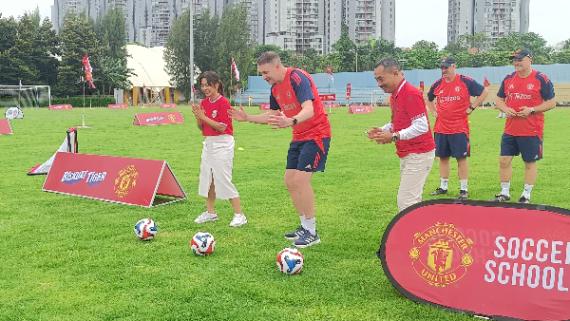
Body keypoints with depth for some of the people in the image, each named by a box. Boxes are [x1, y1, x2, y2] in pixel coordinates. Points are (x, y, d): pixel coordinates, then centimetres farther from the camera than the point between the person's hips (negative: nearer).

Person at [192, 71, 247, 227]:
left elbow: (222, 127, -19)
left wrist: (204, 116, -21)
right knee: (207, 179, 12)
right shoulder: (204, 103, 8)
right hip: (208, 143, 8)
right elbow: (201, 127, 10)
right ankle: (210, 212, 25)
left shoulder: (223, 103, -14)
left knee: (223, 180, -9)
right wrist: (198, 116, -9)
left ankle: (239, 215, 0)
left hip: (222, 145, -8)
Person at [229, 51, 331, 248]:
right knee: (290, 181, 6)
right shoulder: (275, 88, 7)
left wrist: (291, 121, -52)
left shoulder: (298, 78, -20)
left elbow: (309, 110, -33)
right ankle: (305, 226, 18)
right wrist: (248, 118, 11)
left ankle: (312, 232, -6)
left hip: (316, 134, -9)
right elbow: (272, 115, 20)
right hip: (299, 136, 9)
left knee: (301, 179, -16)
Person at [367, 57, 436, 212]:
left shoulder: (411, 94, -17)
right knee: (413, 201, 13)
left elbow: (421, 126, -23)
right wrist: (382, 130, 4)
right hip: (406, 155, 10)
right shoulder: (394, 96, 13)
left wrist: (394, 136, -26)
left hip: (418, 155, -10)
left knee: (406, 202, -12)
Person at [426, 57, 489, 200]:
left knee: (461, 158, -2)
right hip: (441, 128, 5)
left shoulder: (465, 81, -6)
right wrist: (434, 112, 13)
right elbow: (429, 99, 27)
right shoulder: (438, 84, 8)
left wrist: (471, 107, -5)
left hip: (459, 128, -5)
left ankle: (464, 189, 5)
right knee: (443, 157, 10)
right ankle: (443, 187, 21)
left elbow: (485, 92, -1)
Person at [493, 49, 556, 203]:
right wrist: (505, 109, -5)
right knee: (504, 160, 4)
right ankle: (505, 192, 18)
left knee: (530, 163, 4)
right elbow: (499, 100, 16)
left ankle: (526, 195, 16)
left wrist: (532, 110, -17)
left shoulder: (541, 79, -6)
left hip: (532, 131, -4)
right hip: (510, 130, 5)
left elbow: (551, 103, -6)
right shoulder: (508, 79, 8)